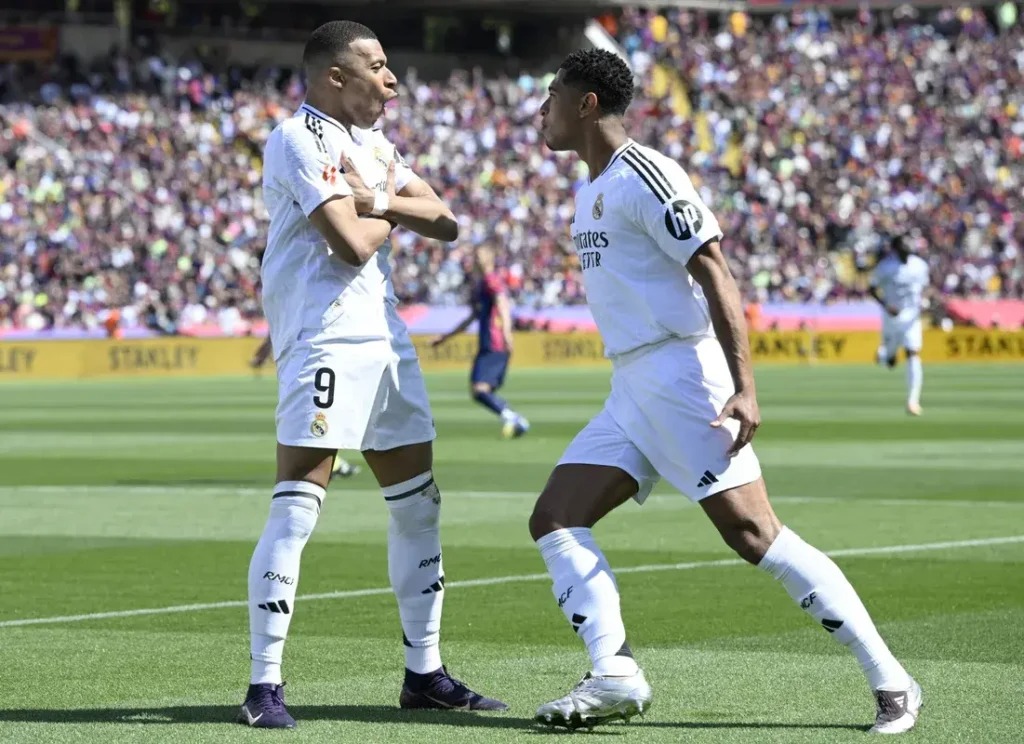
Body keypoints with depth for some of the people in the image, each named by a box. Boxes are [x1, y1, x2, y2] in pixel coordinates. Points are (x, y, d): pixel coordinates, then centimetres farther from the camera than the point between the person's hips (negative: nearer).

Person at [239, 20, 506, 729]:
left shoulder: (373, 142, 18)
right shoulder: (300, 139, -10)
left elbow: (444, 220, 10)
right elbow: (352, 244, -19)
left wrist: (380, 200, -7)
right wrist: (392, 210, 2)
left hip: (385, 337, 9)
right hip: (325, 339, -9)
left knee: (419, 504, 12)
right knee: (297, 510, -13)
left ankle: (425, 672, 21)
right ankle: (264, 685, -11)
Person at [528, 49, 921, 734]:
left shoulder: (644, 176, -10)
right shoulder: (593, 191, 19)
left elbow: (717, 278, -16)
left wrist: (744, 387, -25)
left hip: (680, 377, -10)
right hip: (630, 389, 10)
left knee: (753, 532, -14)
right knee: (554, 520, -3)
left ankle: (892, 682, -10)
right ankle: (615, 677, -12)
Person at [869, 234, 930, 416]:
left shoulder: (920, 265, -1)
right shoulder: (885, 267, -12)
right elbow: (873, 289, -4)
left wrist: (921, 303, -5)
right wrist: (886, 306, -20)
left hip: (911, 317, 2)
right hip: (891, 316, -2)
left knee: (914, 356, -12)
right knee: (890, 362, 8)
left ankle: (912, 401, -10)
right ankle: (883, 353, 47)